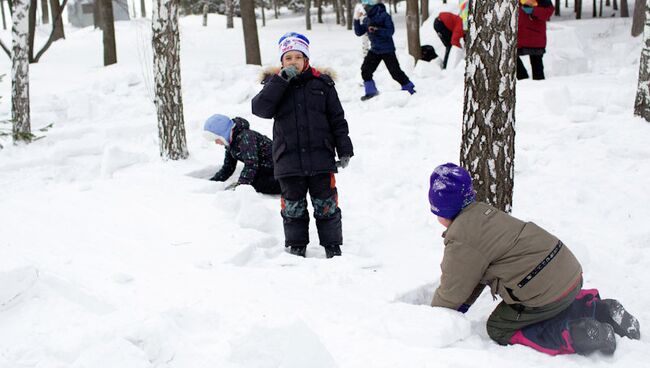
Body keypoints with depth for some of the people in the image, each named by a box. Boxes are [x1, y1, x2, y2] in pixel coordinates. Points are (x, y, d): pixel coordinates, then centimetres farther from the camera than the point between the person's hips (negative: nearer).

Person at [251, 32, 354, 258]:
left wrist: (344, 150, 2)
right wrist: (281, 80, -16)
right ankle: (296, 248, 21)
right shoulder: (274, 84, 6)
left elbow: (337, 119, 6)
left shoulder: (321, 83, 4)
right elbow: (260, 109, -13)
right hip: (288, 161, 1)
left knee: (326, 205, 6)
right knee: (293, 207, 9)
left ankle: (333, 247, 17)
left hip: (320, 159, 0)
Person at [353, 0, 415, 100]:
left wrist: (377, 30, -30)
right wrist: (357, 20, -7)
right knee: (365, 70, 1)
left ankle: (409, 88, 11)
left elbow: (390, 31, -20)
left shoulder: (384, 16, -14)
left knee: (395, 72, -6)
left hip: (387, 50, -6)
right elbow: (359, 33, 6)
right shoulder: (367, 20, 5)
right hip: (374, 50, 6)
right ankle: (371, 92, 15)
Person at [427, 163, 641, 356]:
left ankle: (576, 336, -9)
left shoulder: (461, 241, -17)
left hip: (547, 290, -9)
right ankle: (597, 309, 17)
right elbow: (475, 275, 18)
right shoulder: (481, 211, 11)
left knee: (498, 330, 7)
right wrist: (461, 308, 19)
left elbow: (453, 291, -6)